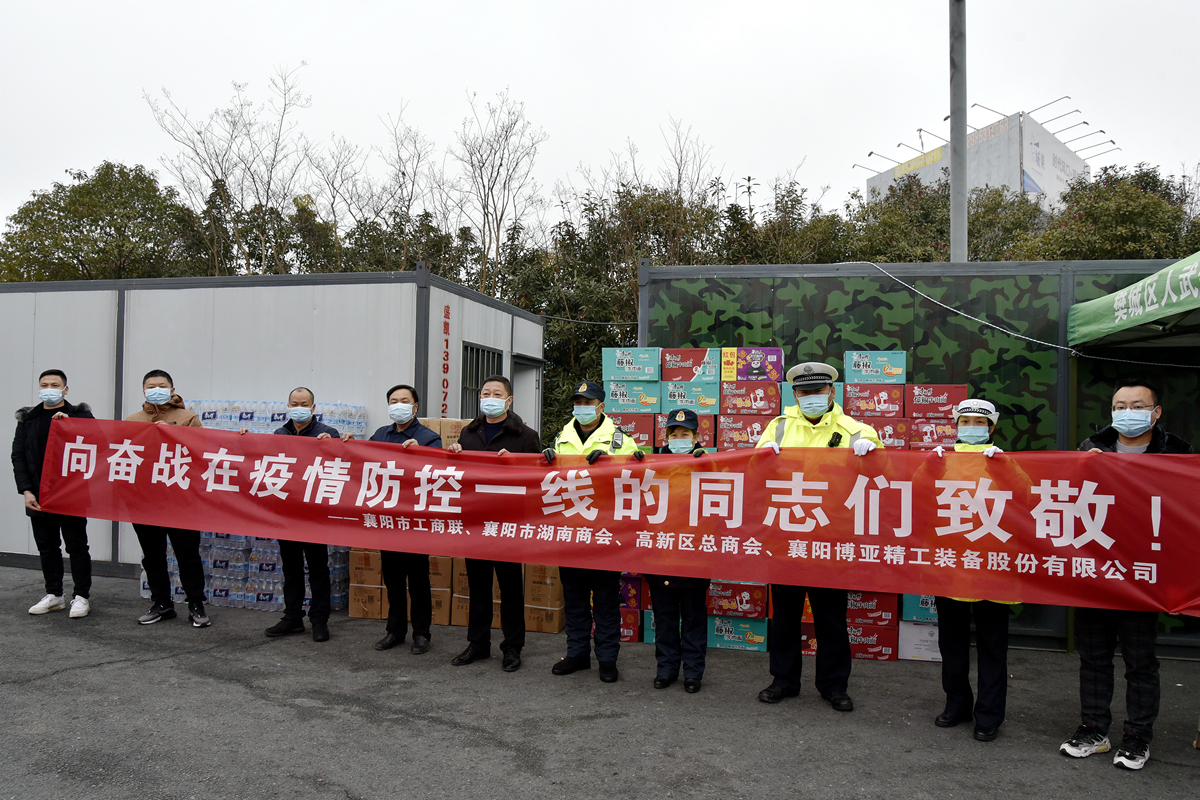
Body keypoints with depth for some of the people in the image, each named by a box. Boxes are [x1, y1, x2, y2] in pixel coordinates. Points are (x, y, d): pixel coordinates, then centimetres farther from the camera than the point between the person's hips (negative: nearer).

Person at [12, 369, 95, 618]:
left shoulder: (80, 415, 0)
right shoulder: (27, 419, 10)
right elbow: (18, 457, 8)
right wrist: (26, 491, -2)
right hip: (38, 496, 4)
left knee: (77, 546, 1)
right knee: (47, 548, 12)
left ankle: (82, 596, 10)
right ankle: (53, 595, 24)